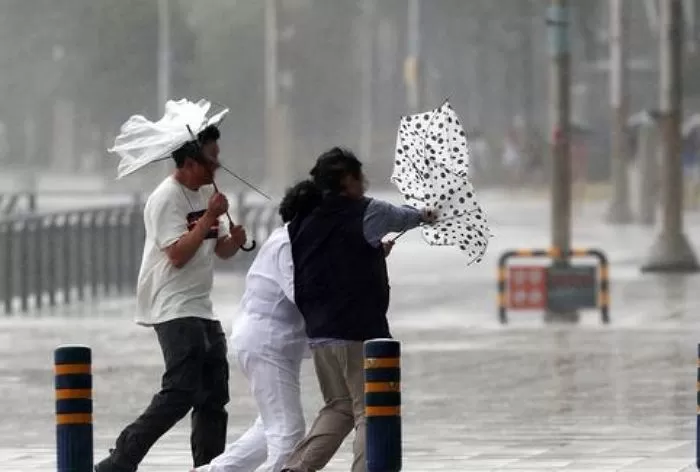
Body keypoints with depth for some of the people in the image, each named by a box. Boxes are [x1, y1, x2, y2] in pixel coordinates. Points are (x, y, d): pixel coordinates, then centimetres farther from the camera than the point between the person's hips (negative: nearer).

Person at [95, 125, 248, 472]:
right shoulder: (167, 199, -15)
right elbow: (178, 254, -22)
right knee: (179, 394, -16)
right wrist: (209, 219, -21)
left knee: (213, 397, 9)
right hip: (174, 310, -9)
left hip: (200, 309, 9)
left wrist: (234, 240, -5)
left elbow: (220, 249, 17)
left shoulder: (204, 195, 13)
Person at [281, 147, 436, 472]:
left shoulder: (304, 223, 9)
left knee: (338, 407, 18)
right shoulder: (366, 213, -8)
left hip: (317, 333, 7)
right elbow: (400, 218, 12)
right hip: (360, 334, -7)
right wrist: (423, 215, 37)